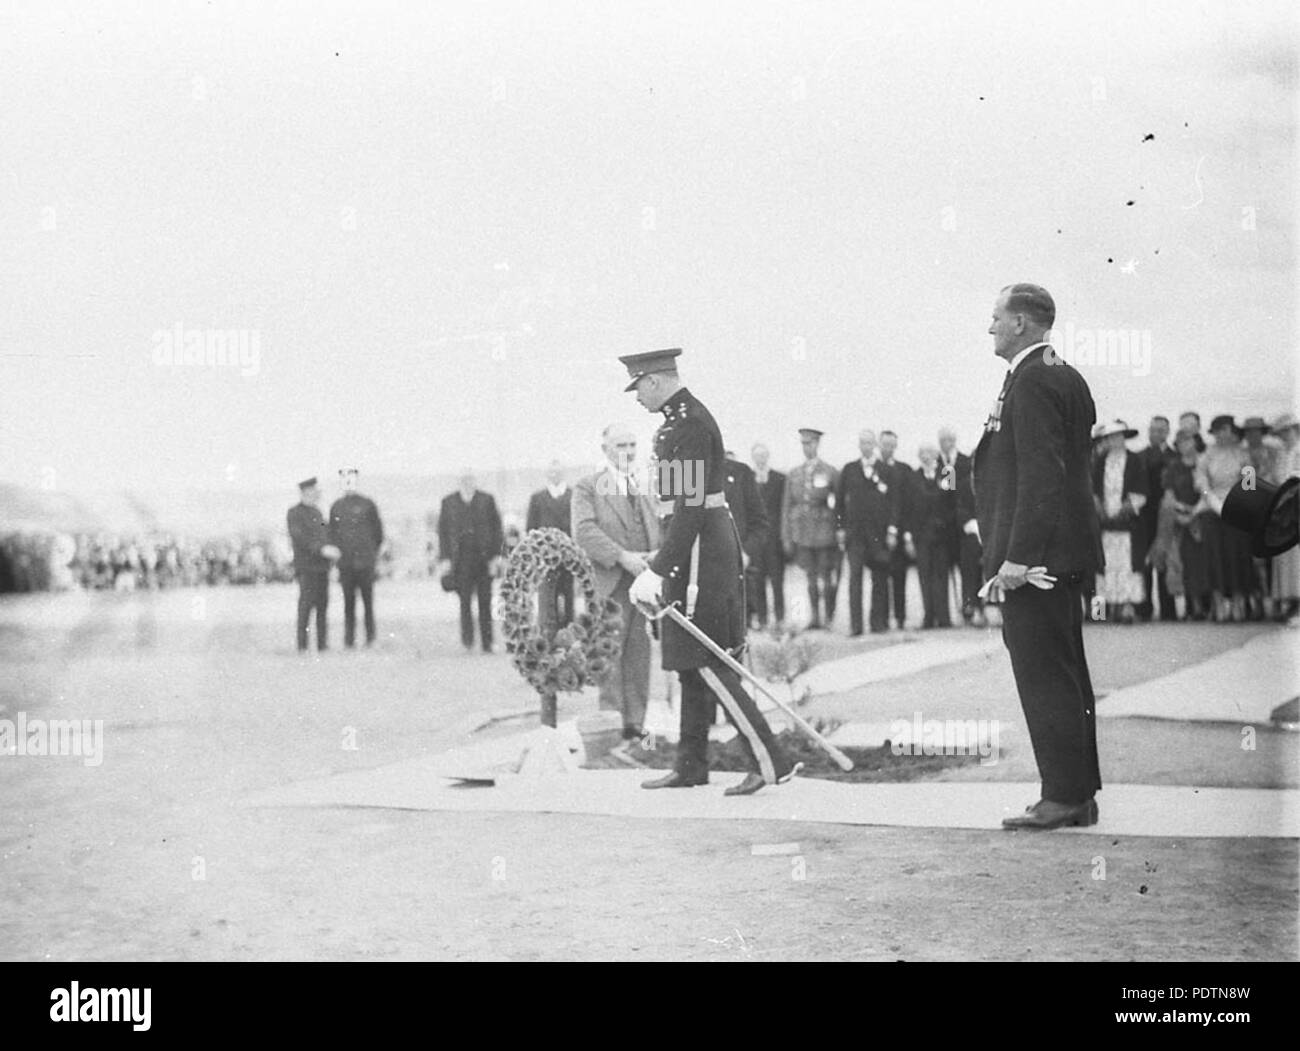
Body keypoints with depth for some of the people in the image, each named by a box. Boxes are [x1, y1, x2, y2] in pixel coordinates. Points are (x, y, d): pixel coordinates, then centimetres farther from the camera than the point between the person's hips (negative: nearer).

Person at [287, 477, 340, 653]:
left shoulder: (316, 511, 19)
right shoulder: (294, 513, -5)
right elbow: (300, 538, -18)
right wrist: (322, 549, -26)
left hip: (321, 566, 7)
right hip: (306, 565, -7)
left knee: (323, 605, 3)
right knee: (306, 602, -11)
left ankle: (323, 644, 5)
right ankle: (302, 645, -10)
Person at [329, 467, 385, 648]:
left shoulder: (368, 504, 4)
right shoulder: (336, 507, 11)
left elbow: (378, 531, 11)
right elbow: (332, 533, 16)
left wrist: (374, 552, 12)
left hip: (365, 560, -2)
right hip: (345, 563, 2)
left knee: (367, 600, 0)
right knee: (348, 602, 1)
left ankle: (371, 637, 6)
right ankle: (349, 639, 4)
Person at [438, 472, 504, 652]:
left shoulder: (487, 500, 7)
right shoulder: (449, 502, 8)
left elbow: (496, 528, 6)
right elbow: (443, 531, 8)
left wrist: (496, 556, -2)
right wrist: (445, 558, -1)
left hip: (484, 557, 0)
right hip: (461, 559, 0)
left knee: (485, 602, 1)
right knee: (465, 599, -8)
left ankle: (487, 643, 5)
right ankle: (467, 638, -1)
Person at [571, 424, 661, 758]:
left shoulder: (646, 489, 22)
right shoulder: (587, 488, 4)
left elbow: (660, 531, 20)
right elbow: (584, 531, -10)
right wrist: (623, 557, -19)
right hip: (609, 585, -5)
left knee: (638, 660, 5)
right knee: (610, 660, -5)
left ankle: (635, 729, 11)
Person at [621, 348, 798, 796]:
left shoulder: (689, 425, -17)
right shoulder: (681, 417, 15)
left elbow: (691, 508, -23)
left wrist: (657, 571, -24)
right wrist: (661, 567, 23)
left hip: (699, 551, -10)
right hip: (700, 552, 10)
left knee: (706, 664, -9)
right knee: (694, 665, 14)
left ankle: (770, 762, -9)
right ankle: (690, 766, 21)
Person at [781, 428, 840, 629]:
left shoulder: (831, 473, 1)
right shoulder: (793, 475, 11)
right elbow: (787, 506, 11)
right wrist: (786, 537, 6)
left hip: (825, 532, -3)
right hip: (802, 534, 3)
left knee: (827, 577, -1)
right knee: (811, 577, 5)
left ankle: (829, 617, 8)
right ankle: (815, 617, 9)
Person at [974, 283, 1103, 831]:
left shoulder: (1031, 382, -14)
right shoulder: (1066, 377, 17)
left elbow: (1041, 475, -22)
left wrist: (1017, 557, -23)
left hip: (1037, 555, -11)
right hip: (1064, 553, 11)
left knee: (1044, 677, -7)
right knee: (1068, 674, 13)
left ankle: (1063, 797, -4)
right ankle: (1081, 793, 19)